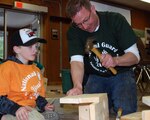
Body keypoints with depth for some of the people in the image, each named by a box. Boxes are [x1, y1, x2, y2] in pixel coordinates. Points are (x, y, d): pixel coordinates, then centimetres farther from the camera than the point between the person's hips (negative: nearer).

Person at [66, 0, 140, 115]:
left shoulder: (115, 20, -18)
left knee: (126, 112, -20)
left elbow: (135, 55, -17)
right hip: (96, 77, 2)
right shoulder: (73, 31, -12)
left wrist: (115, 61, -38)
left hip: (122, 74, -2)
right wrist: (78, 86, -45)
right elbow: (76, 61, -24)